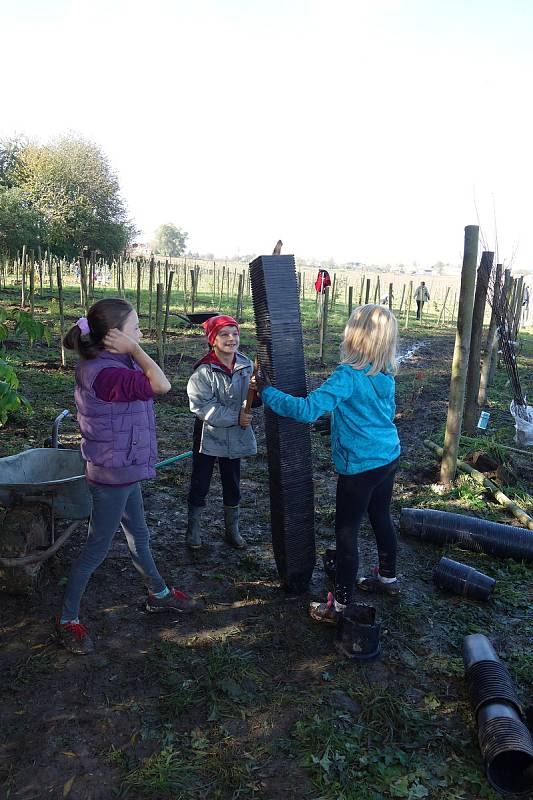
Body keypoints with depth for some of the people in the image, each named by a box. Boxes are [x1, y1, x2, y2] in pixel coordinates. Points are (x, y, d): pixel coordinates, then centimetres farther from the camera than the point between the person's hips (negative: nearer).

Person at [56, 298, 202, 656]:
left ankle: (158, 594, 44)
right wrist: (134, 349, -23)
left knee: (138, 533, 24)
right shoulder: (107, 374, -29)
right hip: (113, 475, -10)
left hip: (125, 470, 10)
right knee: (98, 547, 6)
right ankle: (68, 619, 26)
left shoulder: (105, 364, 3)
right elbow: (161, 384, -30)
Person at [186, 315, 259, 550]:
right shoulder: (204, 371, -17)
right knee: (200, 484, 9)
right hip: (208, 435, -4)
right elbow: (202, 406, -20)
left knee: (232, 485, 17)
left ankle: (232, 529, 33)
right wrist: (235, 417, -21)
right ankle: (193, 529, 27)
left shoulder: (246, 365, -3)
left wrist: (255, 389, -21)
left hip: (235, 437, 4)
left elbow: (254, 401, 3)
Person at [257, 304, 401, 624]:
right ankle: (388, 578, 43)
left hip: (360, 467, -8)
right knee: (381, 517, 24)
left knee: (347, 532, 3)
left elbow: (307, 409, -31)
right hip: (389, 457, 8)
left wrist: (267, 391, -21)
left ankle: (340, 605, 14)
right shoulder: (385, 374, 1)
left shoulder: (348, 376, -24)